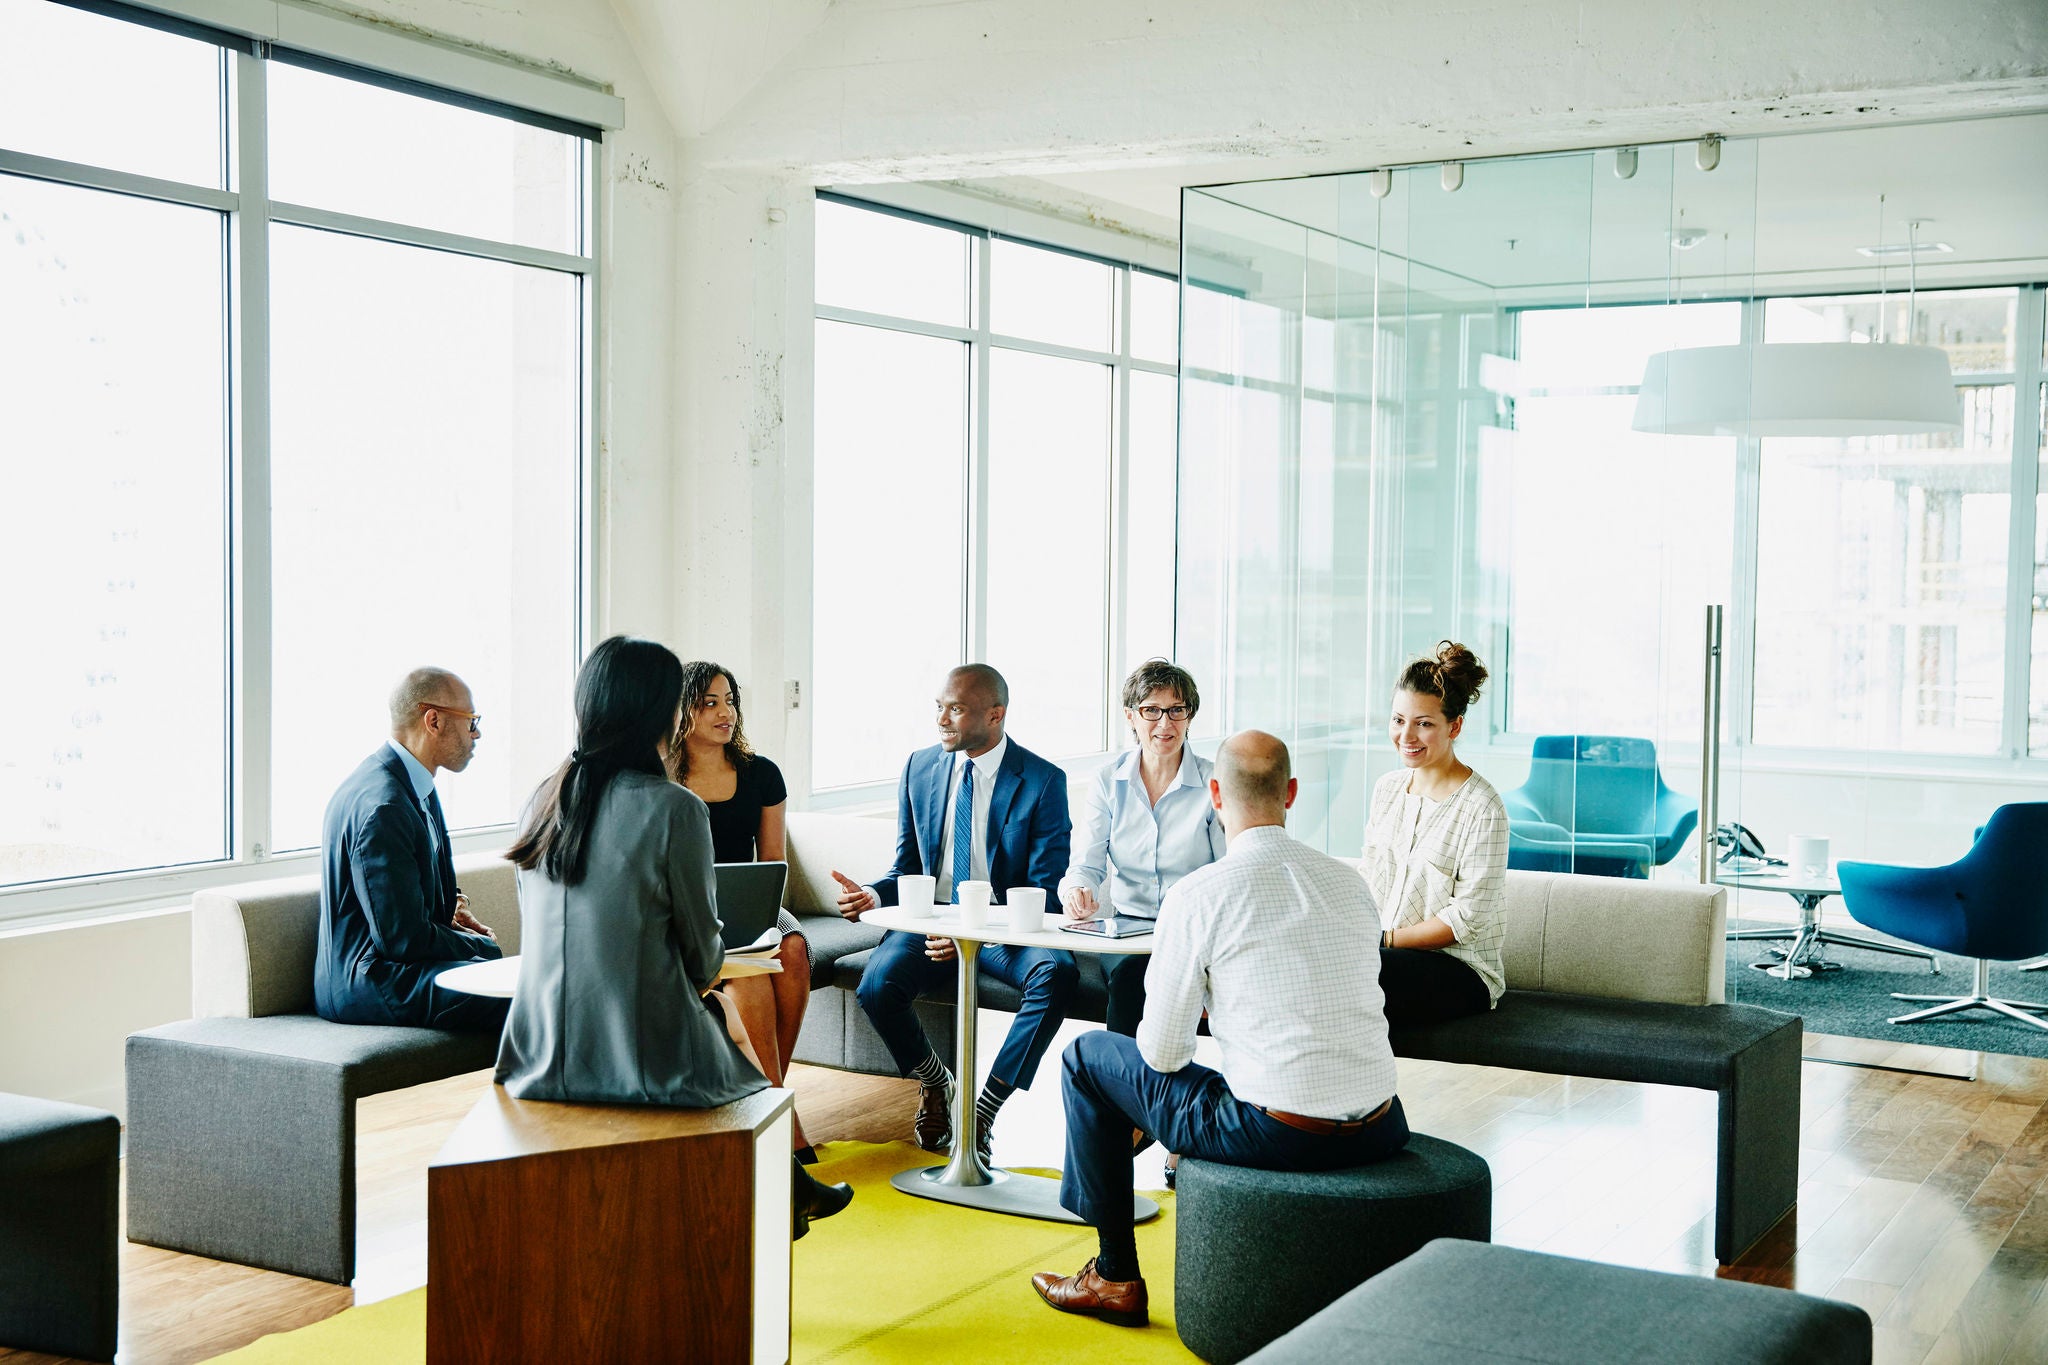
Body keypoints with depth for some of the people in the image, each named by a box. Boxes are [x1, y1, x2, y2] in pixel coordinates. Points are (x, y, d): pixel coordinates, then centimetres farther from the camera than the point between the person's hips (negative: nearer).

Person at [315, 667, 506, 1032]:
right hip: (368, 986, -11)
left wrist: (454, 901, 8)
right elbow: (404, 939, -22)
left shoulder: (415, 784, 10)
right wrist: (483, 945, -8)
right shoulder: (382, 806, -22)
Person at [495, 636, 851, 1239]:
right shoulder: (673, 808, -14)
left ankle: (794, 1192, 42)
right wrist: (700, 976, 17)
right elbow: (703, 953, -7)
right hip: (643, 1059, -6)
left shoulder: (545, 799, 4)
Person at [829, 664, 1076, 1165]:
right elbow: (908, 869, 12)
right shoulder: (920, 768, 6)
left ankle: (986, 1107, -18)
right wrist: (874, 895, -13)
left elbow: (1045, 890, -12)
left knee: (1057, 972, -34)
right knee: (877, 986, -27)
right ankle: (935, 1083, 5)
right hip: (933, 921, 3)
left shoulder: (1043, 781, -8)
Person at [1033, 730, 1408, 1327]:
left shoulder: (1197, 895, -9)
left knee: (1088, 1055, 14)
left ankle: (1116, 1277, 21)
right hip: (1379, 1134, 6)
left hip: (1277, 1136, -6)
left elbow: (1162, 1052, -5)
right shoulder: (1349, 881, 8)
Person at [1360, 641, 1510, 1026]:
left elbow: (1468, 918, -13)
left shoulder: (1481, 807, -12)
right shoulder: (1387, 789, 12)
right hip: (1387, 953, 6)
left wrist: (1385, 939, -15)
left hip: (1460, 970, -6)